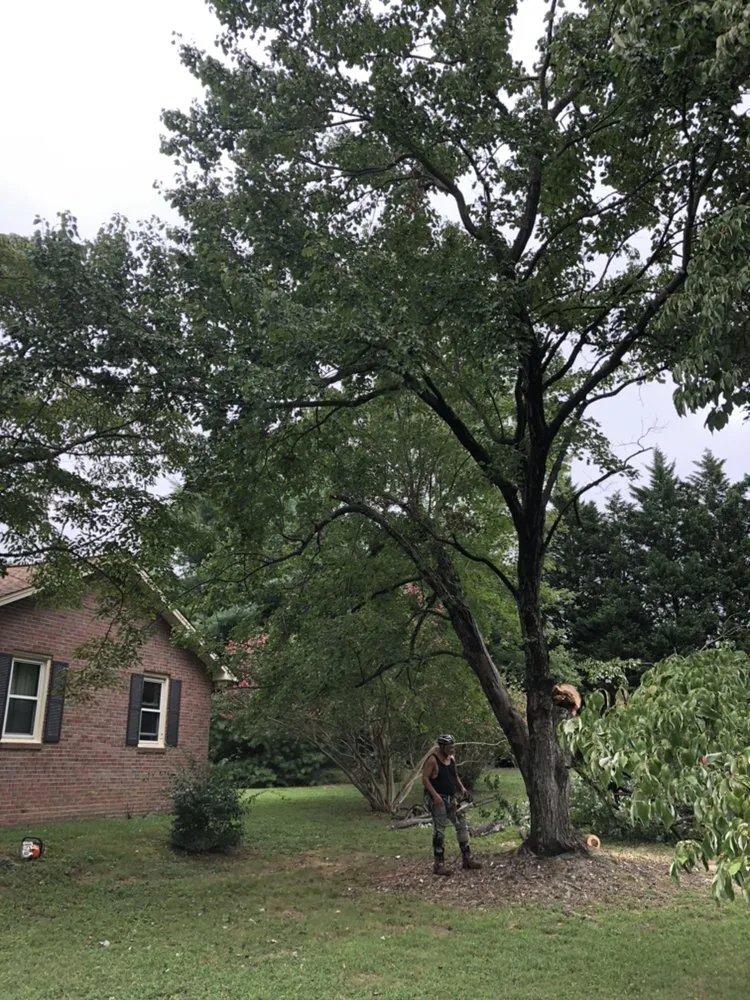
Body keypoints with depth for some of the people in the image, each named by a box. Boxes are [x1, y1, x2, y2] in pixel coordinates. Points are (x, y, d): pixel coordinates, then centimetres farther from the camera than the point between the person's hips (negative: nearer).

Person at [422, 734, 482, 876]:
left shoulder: (451, 758, 8)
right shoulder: (432, 760, -14)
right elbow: (425, 779, -17)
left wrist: (461, 787, 2)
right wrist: (435, 795, -25)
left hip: (451, 799, 8)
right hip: (437, 800, -8)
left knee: (462, 825, 7)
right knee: (439, 831, -4)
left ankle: (466, 859, 17)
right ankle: (439, 864, 3)